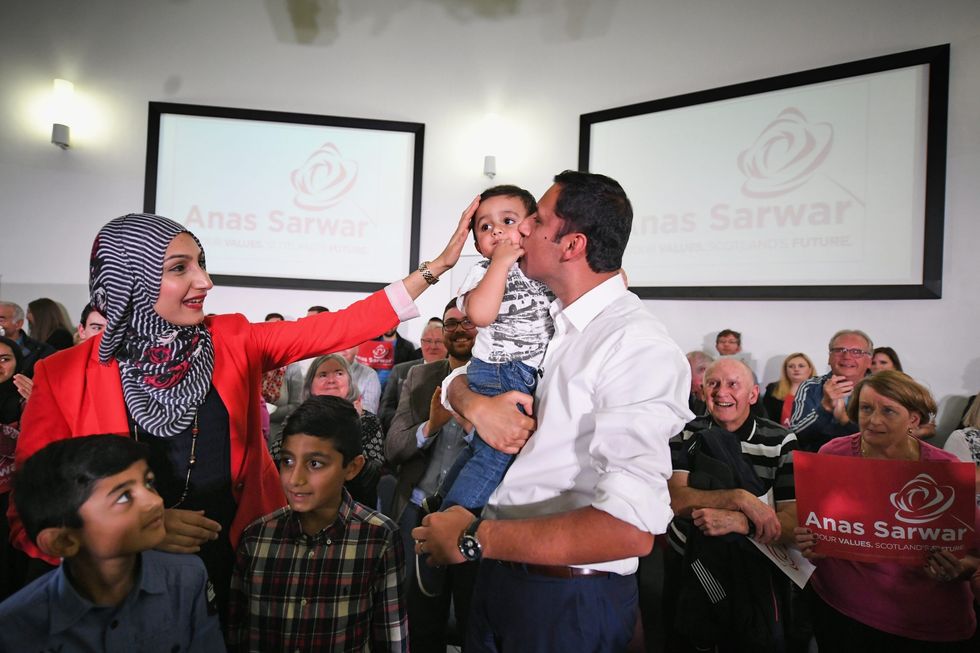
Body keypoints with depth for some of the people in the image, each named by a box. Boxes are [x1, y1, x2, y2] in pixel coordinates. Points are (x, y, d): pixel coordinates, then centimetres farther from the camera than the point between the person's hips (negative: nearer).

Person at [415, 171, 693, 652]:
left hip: (570, 596, -6)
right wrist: (475, 404, -12)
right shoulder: (547, 323, 3)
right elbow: (456, 381, 13)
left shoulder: (638, 347, -22)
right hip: (499, 570, 7)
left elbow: (630, 529, -31)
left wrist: (474, 538, -23)